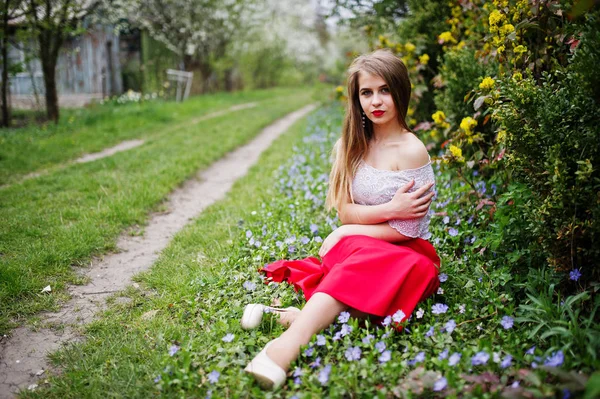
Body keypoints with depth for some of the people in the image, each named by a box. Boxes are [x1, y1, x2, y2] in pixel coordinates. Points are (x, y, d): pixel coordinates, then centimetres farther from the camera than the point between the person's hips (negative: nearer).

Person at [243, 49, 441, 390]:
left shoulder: (411, 151, -11)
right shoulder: (352, 145, 6)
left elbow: (406, 230, -12)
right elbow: (344, 212, 0)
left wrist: (347, 233, -8)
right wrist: (390, 209, -17)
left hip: (406, 255, -4)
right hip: (359, 249, 5)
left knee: (359, 257, -36)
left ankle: (287, 346, -50)